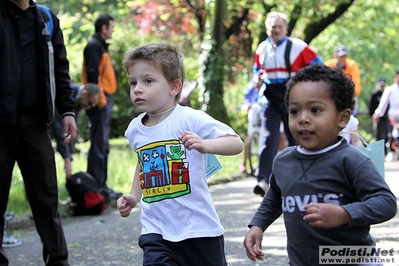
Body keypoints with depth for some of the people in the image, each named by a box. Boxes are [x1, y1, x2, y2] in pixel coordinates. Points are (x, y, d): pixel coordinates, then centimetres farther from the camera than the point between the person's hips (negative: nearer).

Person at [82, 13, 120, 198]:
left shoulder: (100, 46, 20)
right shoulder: (94, 46, -9)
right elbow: (92, 74, -17)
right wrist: (100, 98, -20)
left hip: (104, 100, 10)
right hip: (100, 101, -10)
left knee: (103, 146, 12)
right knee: (99, 145, -9)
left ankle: (101, 185, 17)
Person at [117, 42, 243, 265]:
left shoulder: (190, 120, -15)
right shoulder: (135, 129, 3)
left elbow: (237, 143, -20)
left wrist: (205, 145, -37)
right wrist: (134, 197, 13)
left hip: (198, 226, -3)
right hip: (156, 228, 4)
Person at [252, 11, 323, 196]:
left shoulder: (298, 46, -5)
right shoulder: (262, 49, 7)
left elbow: (319, 66, -1)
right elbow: (256, 69, 22)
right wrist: (257, 77, 0)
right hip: (271, 98, 2)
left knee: (294, 139, 9)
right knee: (269, 138, -12)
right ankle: (264, 181, -19)